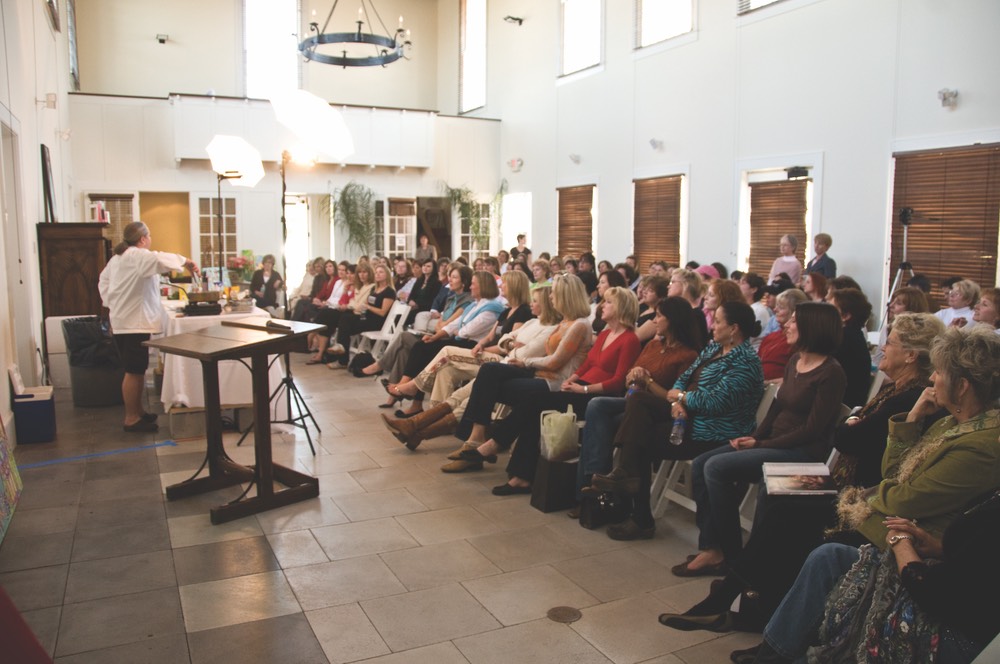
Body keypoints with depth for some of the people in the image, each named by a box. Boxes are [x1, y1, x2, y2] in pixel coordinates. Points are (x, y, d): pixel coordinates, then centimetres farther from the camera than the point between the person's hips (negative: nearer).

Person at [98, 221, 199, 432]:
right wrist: (185, 261, -25)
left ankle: (138, 411, 27)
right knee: (134, 371, -5)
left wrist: (112, 303, 18)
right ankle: (131, 419, 1)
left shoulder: (117, 257, 16)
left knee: (138, 369, 17)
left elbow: (103, 281, 22)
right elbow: (159, 259, -34)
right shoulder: (138, 256, -16)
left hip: (122, 321, 10)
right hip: (134, 323, -10)